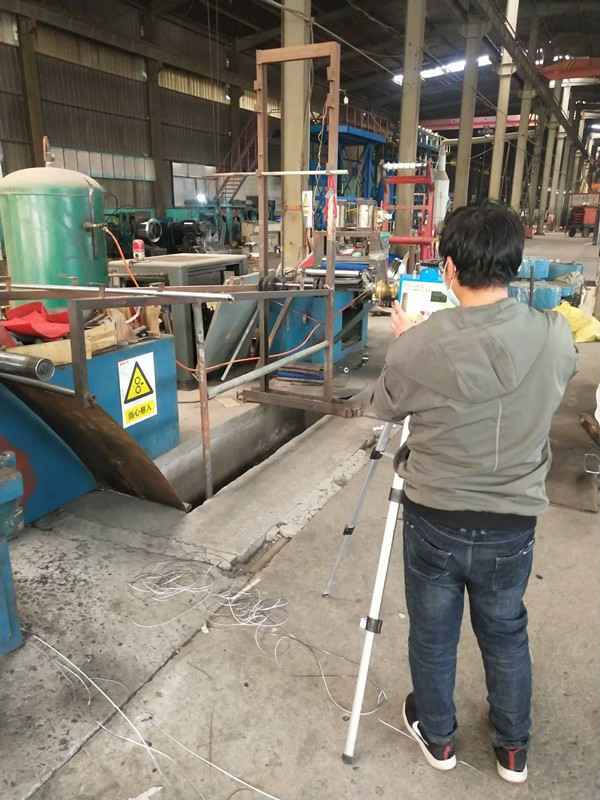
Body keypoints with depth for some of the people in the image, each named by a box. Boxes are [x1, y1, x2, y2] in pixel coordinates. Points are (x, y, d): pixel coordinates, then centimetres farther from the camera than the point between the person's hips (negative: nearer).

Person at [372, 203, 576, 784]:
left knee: (432, 636, 22)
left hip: (434, 520, -2)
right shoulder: (556, 338, -13)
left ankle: (436, 736, 46)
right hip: (512, 524, 3)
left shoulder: (418, 345, -22)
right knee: (506, 634, 26)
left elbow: (385, 409, -2)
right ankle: (513, 749, 47)